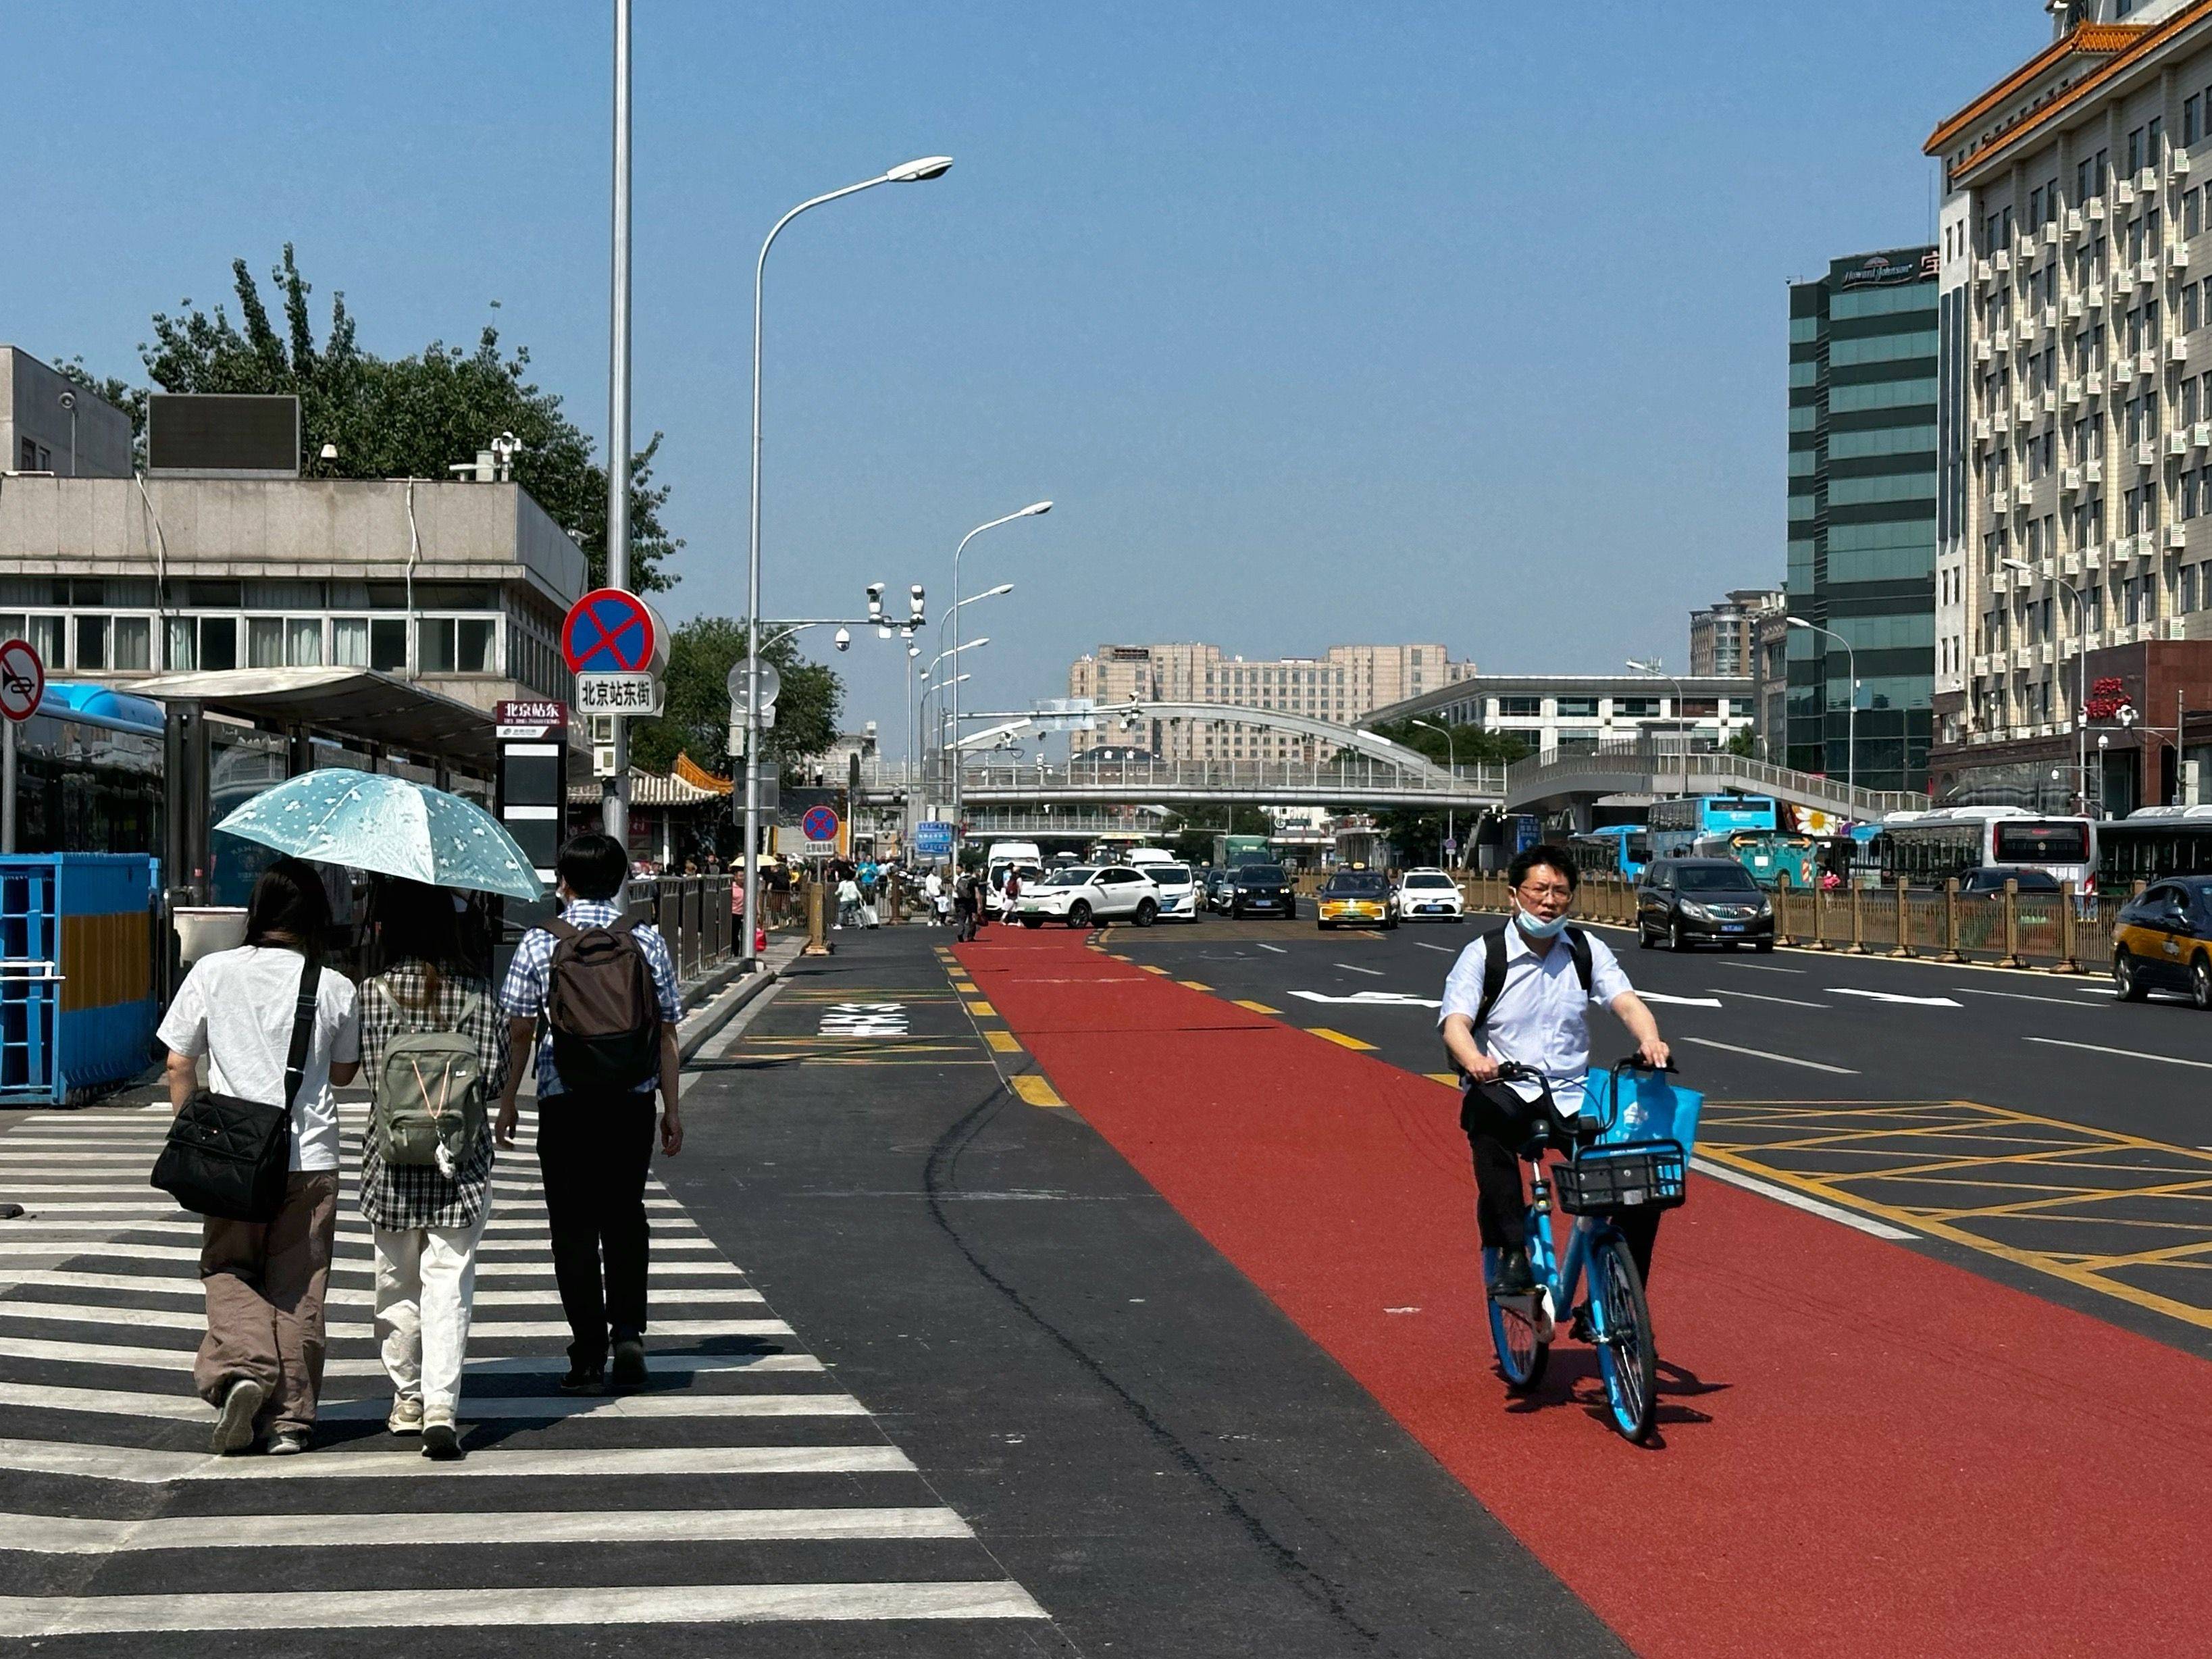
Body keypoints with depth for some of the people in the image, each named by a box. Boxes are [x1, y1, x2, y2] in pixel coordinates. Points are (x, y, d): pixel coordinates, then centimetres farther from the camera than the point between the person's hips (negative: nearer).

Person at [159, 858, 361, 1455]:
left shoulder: (213, 973, -2)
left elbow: (179, 1064, 2)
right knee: (298, 1287, 8)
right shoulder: (334, 988, -1)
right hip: (312, 1157, 0)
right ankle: (291, 1416, 9)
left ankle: (242, 1368, -11)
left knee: (229, 1271, 14)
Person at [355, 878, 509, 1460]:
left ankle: (407, 1401, 25)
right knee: (449, 1285, -1)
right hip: (462, 1161, 0)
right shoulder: (477, 992, -2)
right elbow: (495, 1077, -4)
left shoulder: (373, 993, -4)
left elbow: (372, 1078, -7)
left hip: (392, 1159, 0)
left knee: (397, 1281, 15)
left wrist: (404, 1106, 11)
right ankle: (441, 1407, -14)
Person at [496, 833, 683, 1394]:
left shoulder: (540, 944, -5)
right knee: (624, 1217, 17)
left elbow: (519, 1032, -3)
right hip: (633, 1101, 2)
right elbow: (666, 1032, 2)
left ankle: (589, 1357, 5)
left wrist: (507, 1102, 7)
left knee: (575, 1227, 5)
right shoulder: (647, 942, 0)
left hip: (565, 1102, -2)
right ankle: (628, 1331, 4)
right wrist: (672, 1109, 9)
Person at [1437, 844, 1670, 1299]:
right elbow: (1455, 1022, -14)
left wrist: (1650, 1040, -30)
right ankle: (1512, 1254, -36)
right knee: (1486, 1112, -40)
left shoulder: (1587, 950, 8)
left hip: (1573, 1101, 3)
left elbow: (1627, 1002, -6)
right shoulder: (1483, 954, -1)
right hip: (1507, 1093, -3)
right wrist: (1474, 1060, -38)